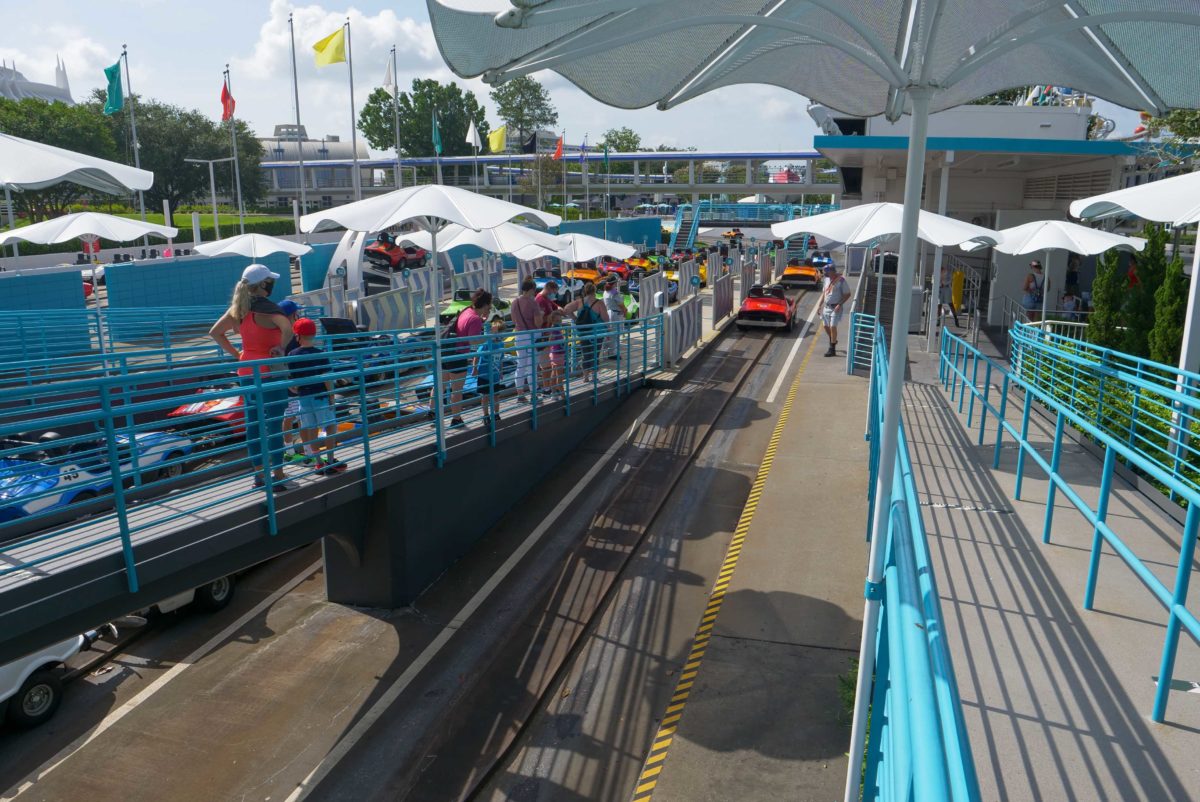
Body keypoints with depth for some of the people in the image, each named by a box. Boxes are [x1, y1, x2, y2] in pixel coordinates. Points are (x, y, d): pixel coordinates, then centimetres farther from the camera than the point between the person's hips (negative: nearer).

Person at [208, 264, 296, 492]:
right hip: (270, 371, -7)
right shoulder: (267, 308, -15)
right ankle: (279, 477, 5)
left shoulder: (238, 308, 6)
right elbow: (287, 329, -33)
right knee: (274, 424, -1)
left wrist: (235, 354, 9)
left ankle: (259, 474, 20)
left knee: (252, 423, 12)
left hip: (247, 372, 7)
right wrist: (280, 348, -17)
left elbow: (215, 332, 12)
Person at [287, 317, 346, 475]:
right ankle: (330, 462, 5)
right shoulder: (320, 354, -12)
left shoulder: (292, 355, -1)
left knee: (311, 430, 10)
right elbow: (326, 378, -14)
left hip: (303, 398, 4)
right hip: (320, 396, -4)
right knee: (331, 427, 7)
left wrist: (298, 391, 17)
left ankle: (319, 462, 15)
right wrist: (332, 396, -6)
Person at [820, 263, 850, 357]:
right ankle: (832, 341, 39)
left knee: (833, 327, -11)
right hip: (826, 307, 7)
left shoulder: (841, 281, -12)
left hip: (835, 308, -7)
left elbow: (847, 294, -10)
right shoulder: (827, 279, 8)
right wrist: (820, 305, 13)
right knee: (826, 326, 13)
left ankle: (832, 349, -6)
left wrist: (840, 304, -19)